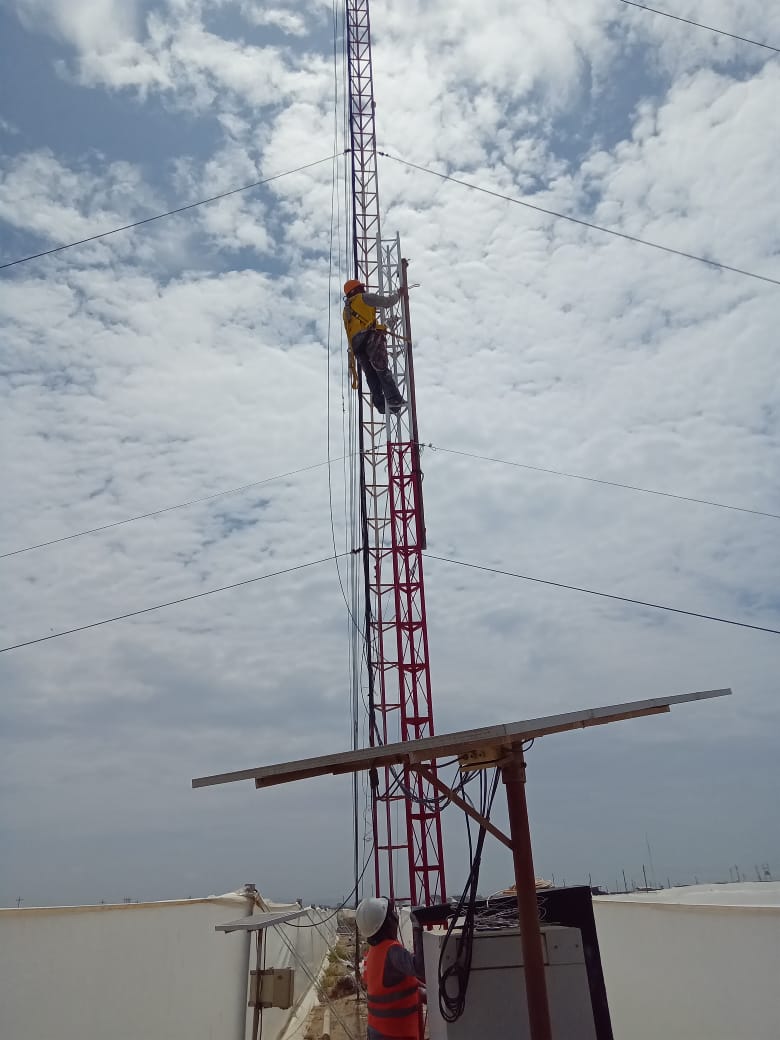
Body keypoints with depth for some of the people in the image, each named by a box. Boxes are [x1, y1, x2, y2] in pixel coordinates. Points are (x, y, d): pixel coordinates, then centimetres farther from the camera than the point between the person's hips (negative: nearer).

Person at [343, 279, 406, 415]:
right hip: (371, 338, -6)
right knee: (382, 370, -12)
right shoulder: (364, 298, 10)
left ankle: (380, 403, -10)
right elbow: (388, 302, 6)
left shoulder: (346, 311, 31)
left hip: (356, 345, 6)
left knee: (371, 375, 2)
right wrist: (397, 293, 23)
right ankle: (394, 399, -23)